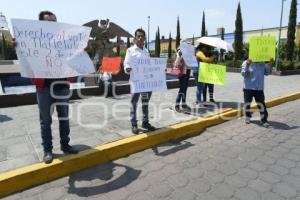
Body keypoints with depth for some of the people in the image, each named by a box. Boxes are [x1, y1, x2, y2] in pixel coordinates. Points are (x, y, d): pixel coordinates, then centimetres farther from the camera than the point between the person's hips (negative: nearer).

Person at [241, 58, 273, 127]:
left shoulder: (262, 64, 8)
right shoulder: (246, 63, -3)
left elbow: (267, 73, 12)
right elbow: (243, 74, -12)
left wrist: (270, 65, -2)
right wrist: (247, 65, -24)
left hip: (259, 89, 2)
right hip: (248, 88, -2)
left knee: (261, 104, -3)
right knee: (247, 103, 9)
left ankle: (264, 120, 6)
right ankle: (248, 117, 29)